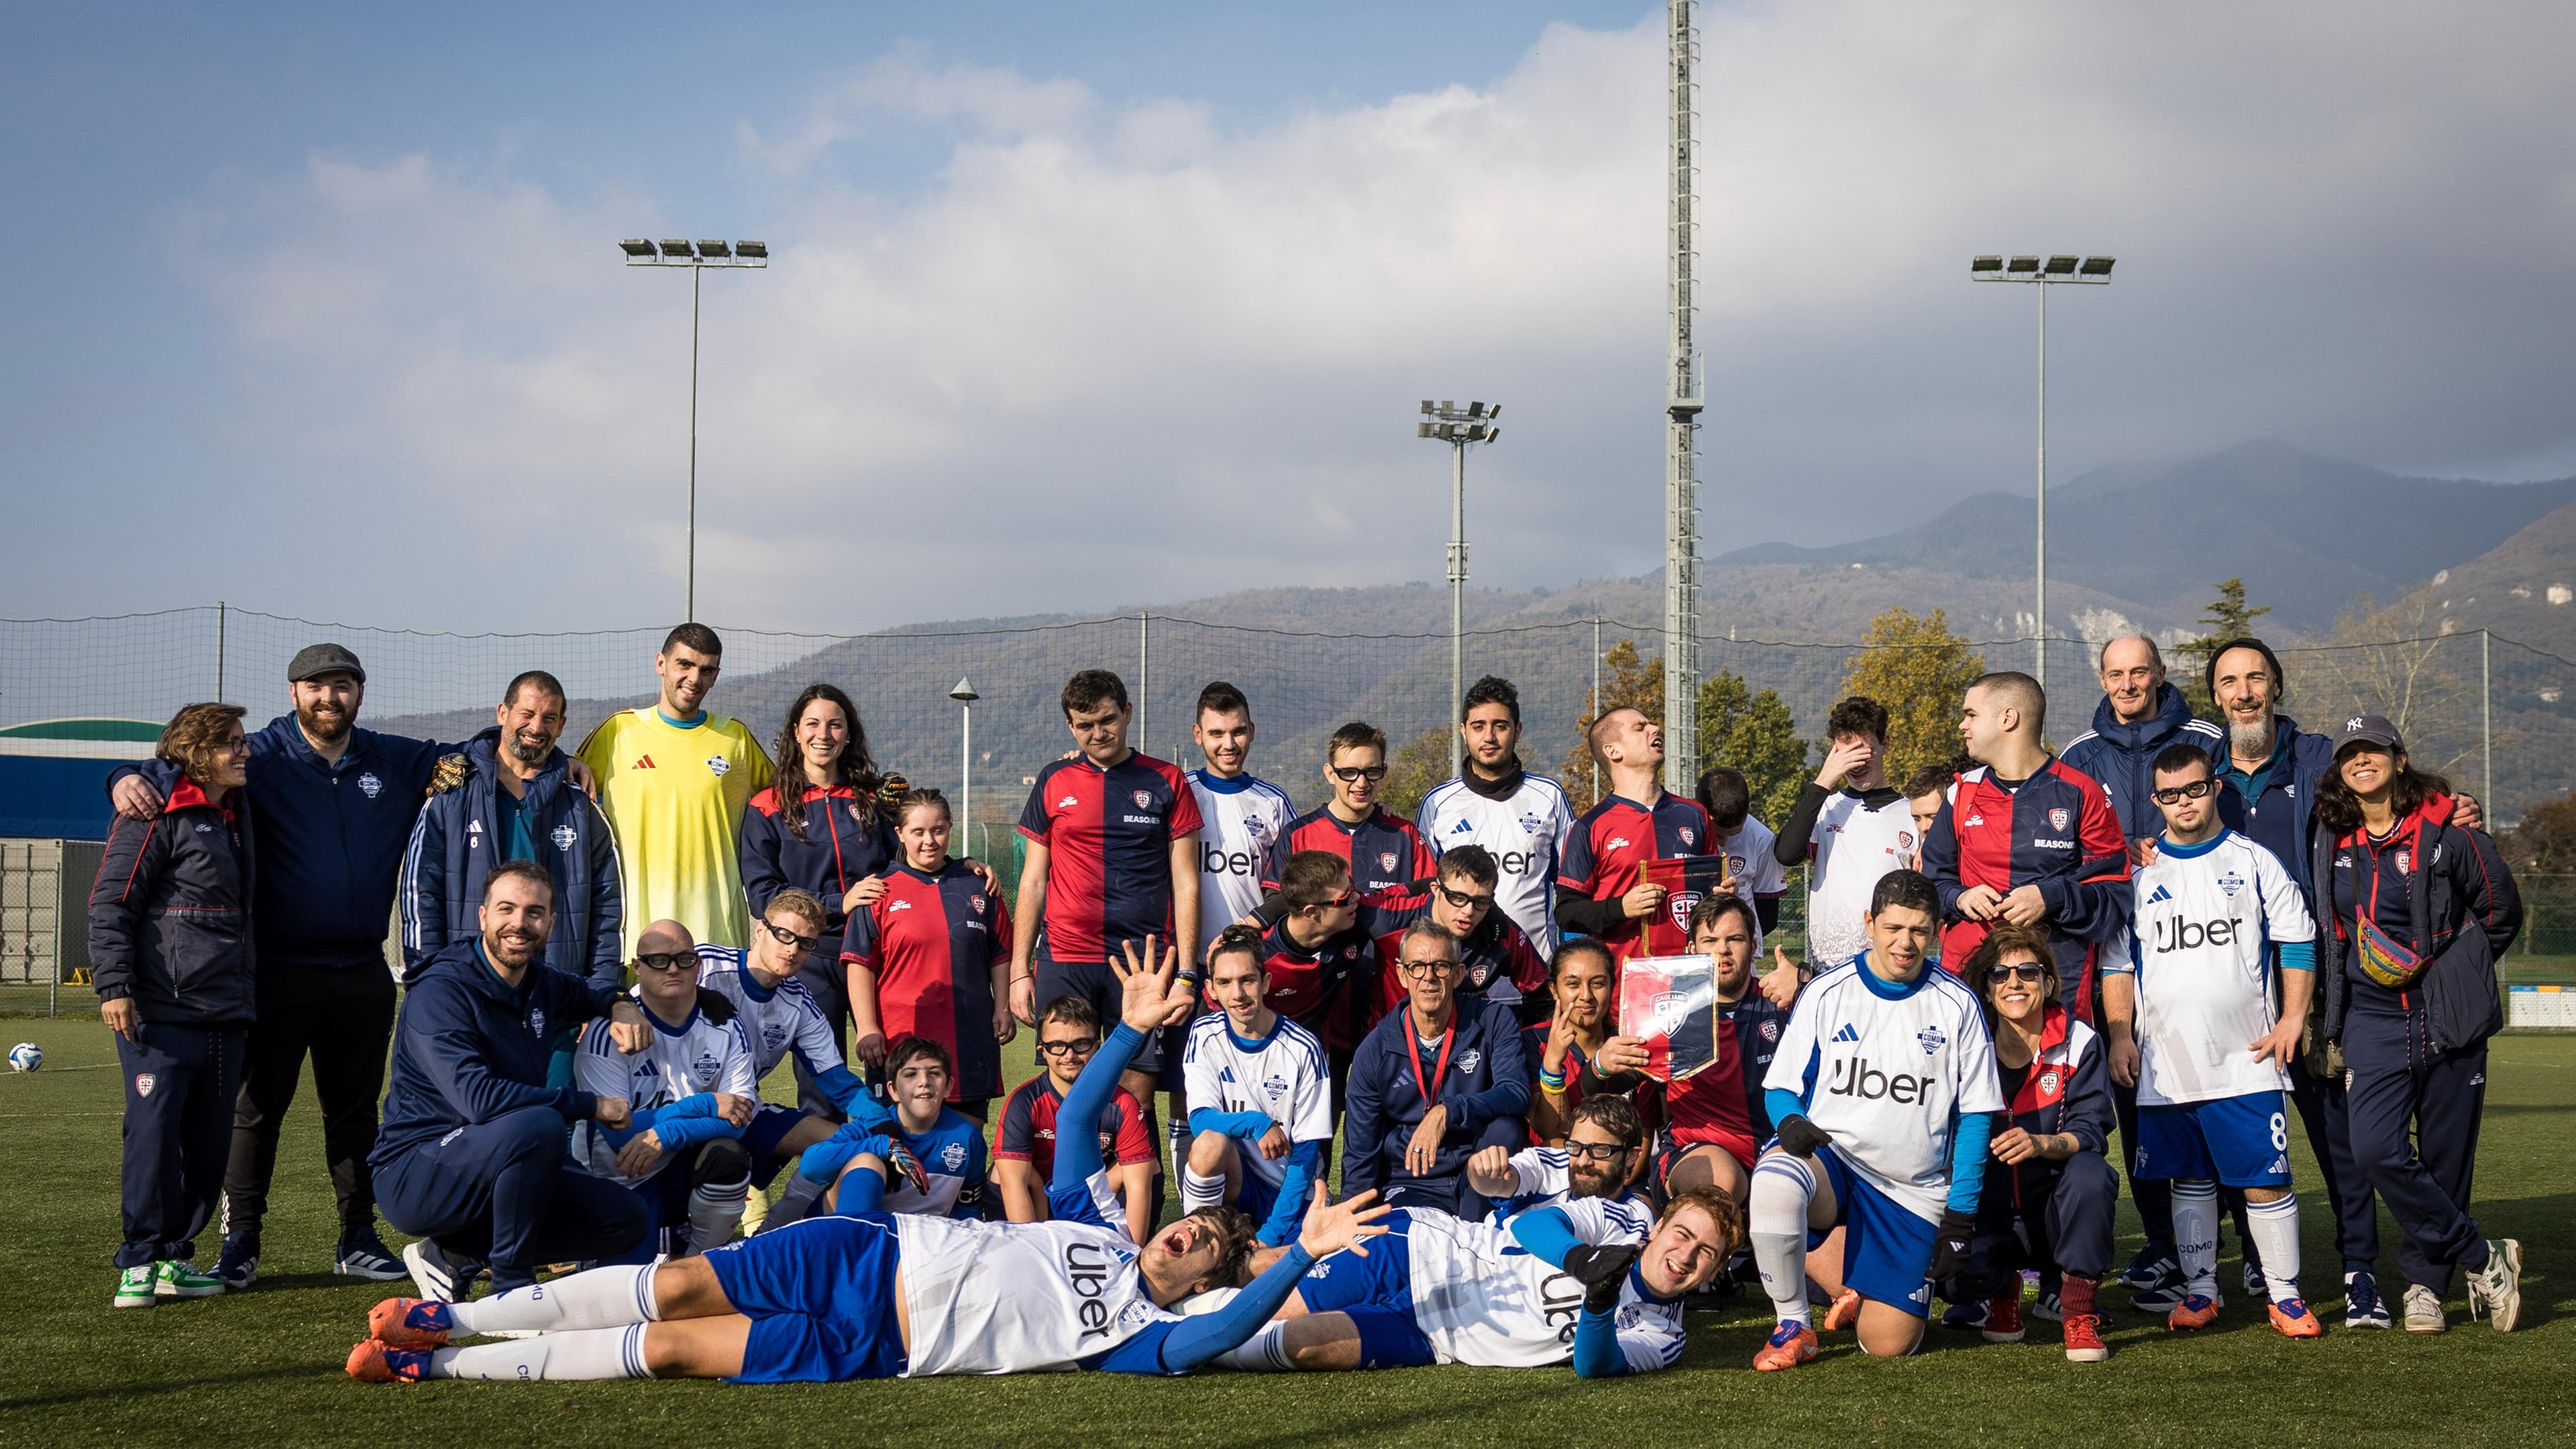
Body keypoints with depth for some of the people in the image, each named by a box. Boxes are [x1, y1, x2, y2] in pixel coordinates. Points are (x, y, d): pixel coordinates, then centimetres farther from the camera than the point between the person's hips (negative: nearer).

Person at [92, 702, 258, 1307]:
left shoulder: (235, 816, 18)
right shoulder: (159, 815, -6)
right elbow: (110, 904, -10)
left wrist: (247, 996, 24)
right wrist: (114, 985, -16)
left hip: (224, 1011, 8)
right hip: (161, 1009, -7)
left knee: (211, 1138, 6)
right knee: (154, 1130, -7)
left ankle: (174, 1255, 15)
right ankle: (141, 1259, 1)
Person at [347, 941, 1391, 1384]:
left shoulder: (1141, 1336, -1)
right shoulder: (1096, 1225, 15)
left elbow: (1223, 1331, -21)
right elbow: (1077, 1113, 16)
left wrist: (1302, 1256, -28)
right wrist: (1134, 1030, 5)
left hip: (867, 1353, -4)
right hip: (874, 1251, 4)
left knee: (672, 1349, -13)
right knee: (678, 1285, -10)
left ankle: (440, 1368, -5)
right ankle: (449, 1323, 0)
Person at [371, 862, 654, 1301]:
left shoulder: (539, 983, 7)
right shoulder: (440, 993, -18)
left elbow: (584, 990, 33)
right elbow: (478, 1097, -31)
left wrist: (620, 1005, 7)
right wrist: (593, 1105, -25)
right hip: (415, 1176, -8)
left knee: (629, 1219, -2)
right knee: (539, 1125, -34)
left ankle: (456, 1255, 2)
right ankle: (511, 1286, -18)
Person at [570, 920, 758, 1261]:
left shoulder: (724, 1023, -5)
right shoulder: (608, 1030, -15)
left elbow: (741, 1114, -15)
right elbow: (616, 1129, -21)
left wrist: (665, 1135, -29)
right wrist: (704, 1105, -22)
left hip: (687, 1162, 2)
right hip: (620, 1178, -2)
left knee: (728, 1157, -32)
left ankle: (704, 1257, -3)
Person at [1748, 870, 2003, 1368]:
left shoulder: (1957, 1005, 3)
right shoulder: (1826, 993, 2)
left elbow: (1976, 1115, 5)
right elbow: (1782, 1087, 7)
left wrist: (1961, 1215, 0)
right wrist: (1791, 1123, -18)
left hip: (1914, 1192, 1)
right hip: (1829, 1160, -1)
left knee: (1888, 1344, -7)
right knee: (1775, 1182, -37)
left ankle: (1825, 1267, 28)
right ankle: (1793, 1326, -15)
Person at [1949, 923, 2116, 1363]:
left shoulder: (2079, 1042, -5)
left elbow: (2091, 1132, -13)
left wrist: (2040, 1143, -33)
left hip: (2054, 1210, -1)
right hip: (1989, 1216, 1)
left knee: (2091, 1173, -34)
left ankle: (2079, 1311, -16)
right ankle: (2001, 1290, 11)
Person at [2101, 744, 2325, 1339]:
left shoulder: (2254, 862, 5)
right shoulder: (2140, 873, 10)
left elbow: (2298, 940, 7)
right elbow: (2116, 960, 12)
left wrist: (2292, 1018, -1)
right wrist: (2120, 1034, 3)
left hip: (2244, 1061, -2)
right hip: (2165, 1062, 2)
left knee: (2266, 1179, -5)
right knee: (2189, 1180, 8)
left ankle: (2285, 1295, 3)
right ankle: (2199, 1290, 18)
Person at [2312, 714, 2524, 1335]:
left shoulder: (2445, 830, -3)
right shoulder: (2331, 841, 7)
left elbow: (2501, 911, 4)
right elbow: (2325, 930, 23)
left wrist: (2448, 972, 0)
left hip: (2447, 1017, -2)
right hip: (2372, 1020, 2)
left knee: (2444, 1158, 2)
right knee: (2376, 1150, -15)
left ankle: (2425, 1282, 18)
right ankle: (2485, 1260, -3)